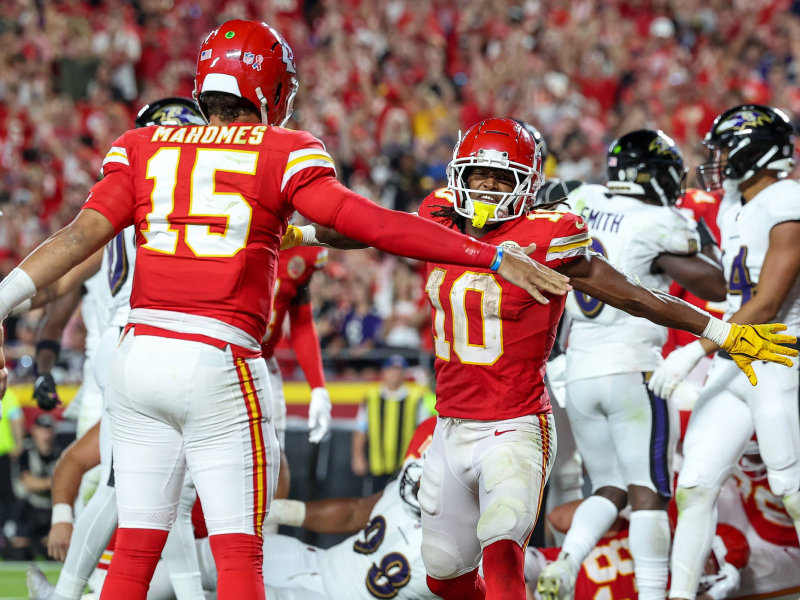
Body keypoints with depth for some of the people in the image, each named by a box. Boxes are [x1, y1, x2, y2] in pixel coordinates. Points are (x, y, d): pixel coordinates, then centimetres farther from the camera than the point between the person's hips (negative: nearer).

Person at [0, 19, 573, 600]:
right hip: (219, 364, -4)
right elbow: (371, 225, -7)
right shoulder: (282, 154, 1)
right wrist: (494, 258, -6)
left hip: (140, 355, 4)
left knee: (135, 551, 10)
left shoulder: (144, 148, 10)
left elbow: (83, 233, -2)